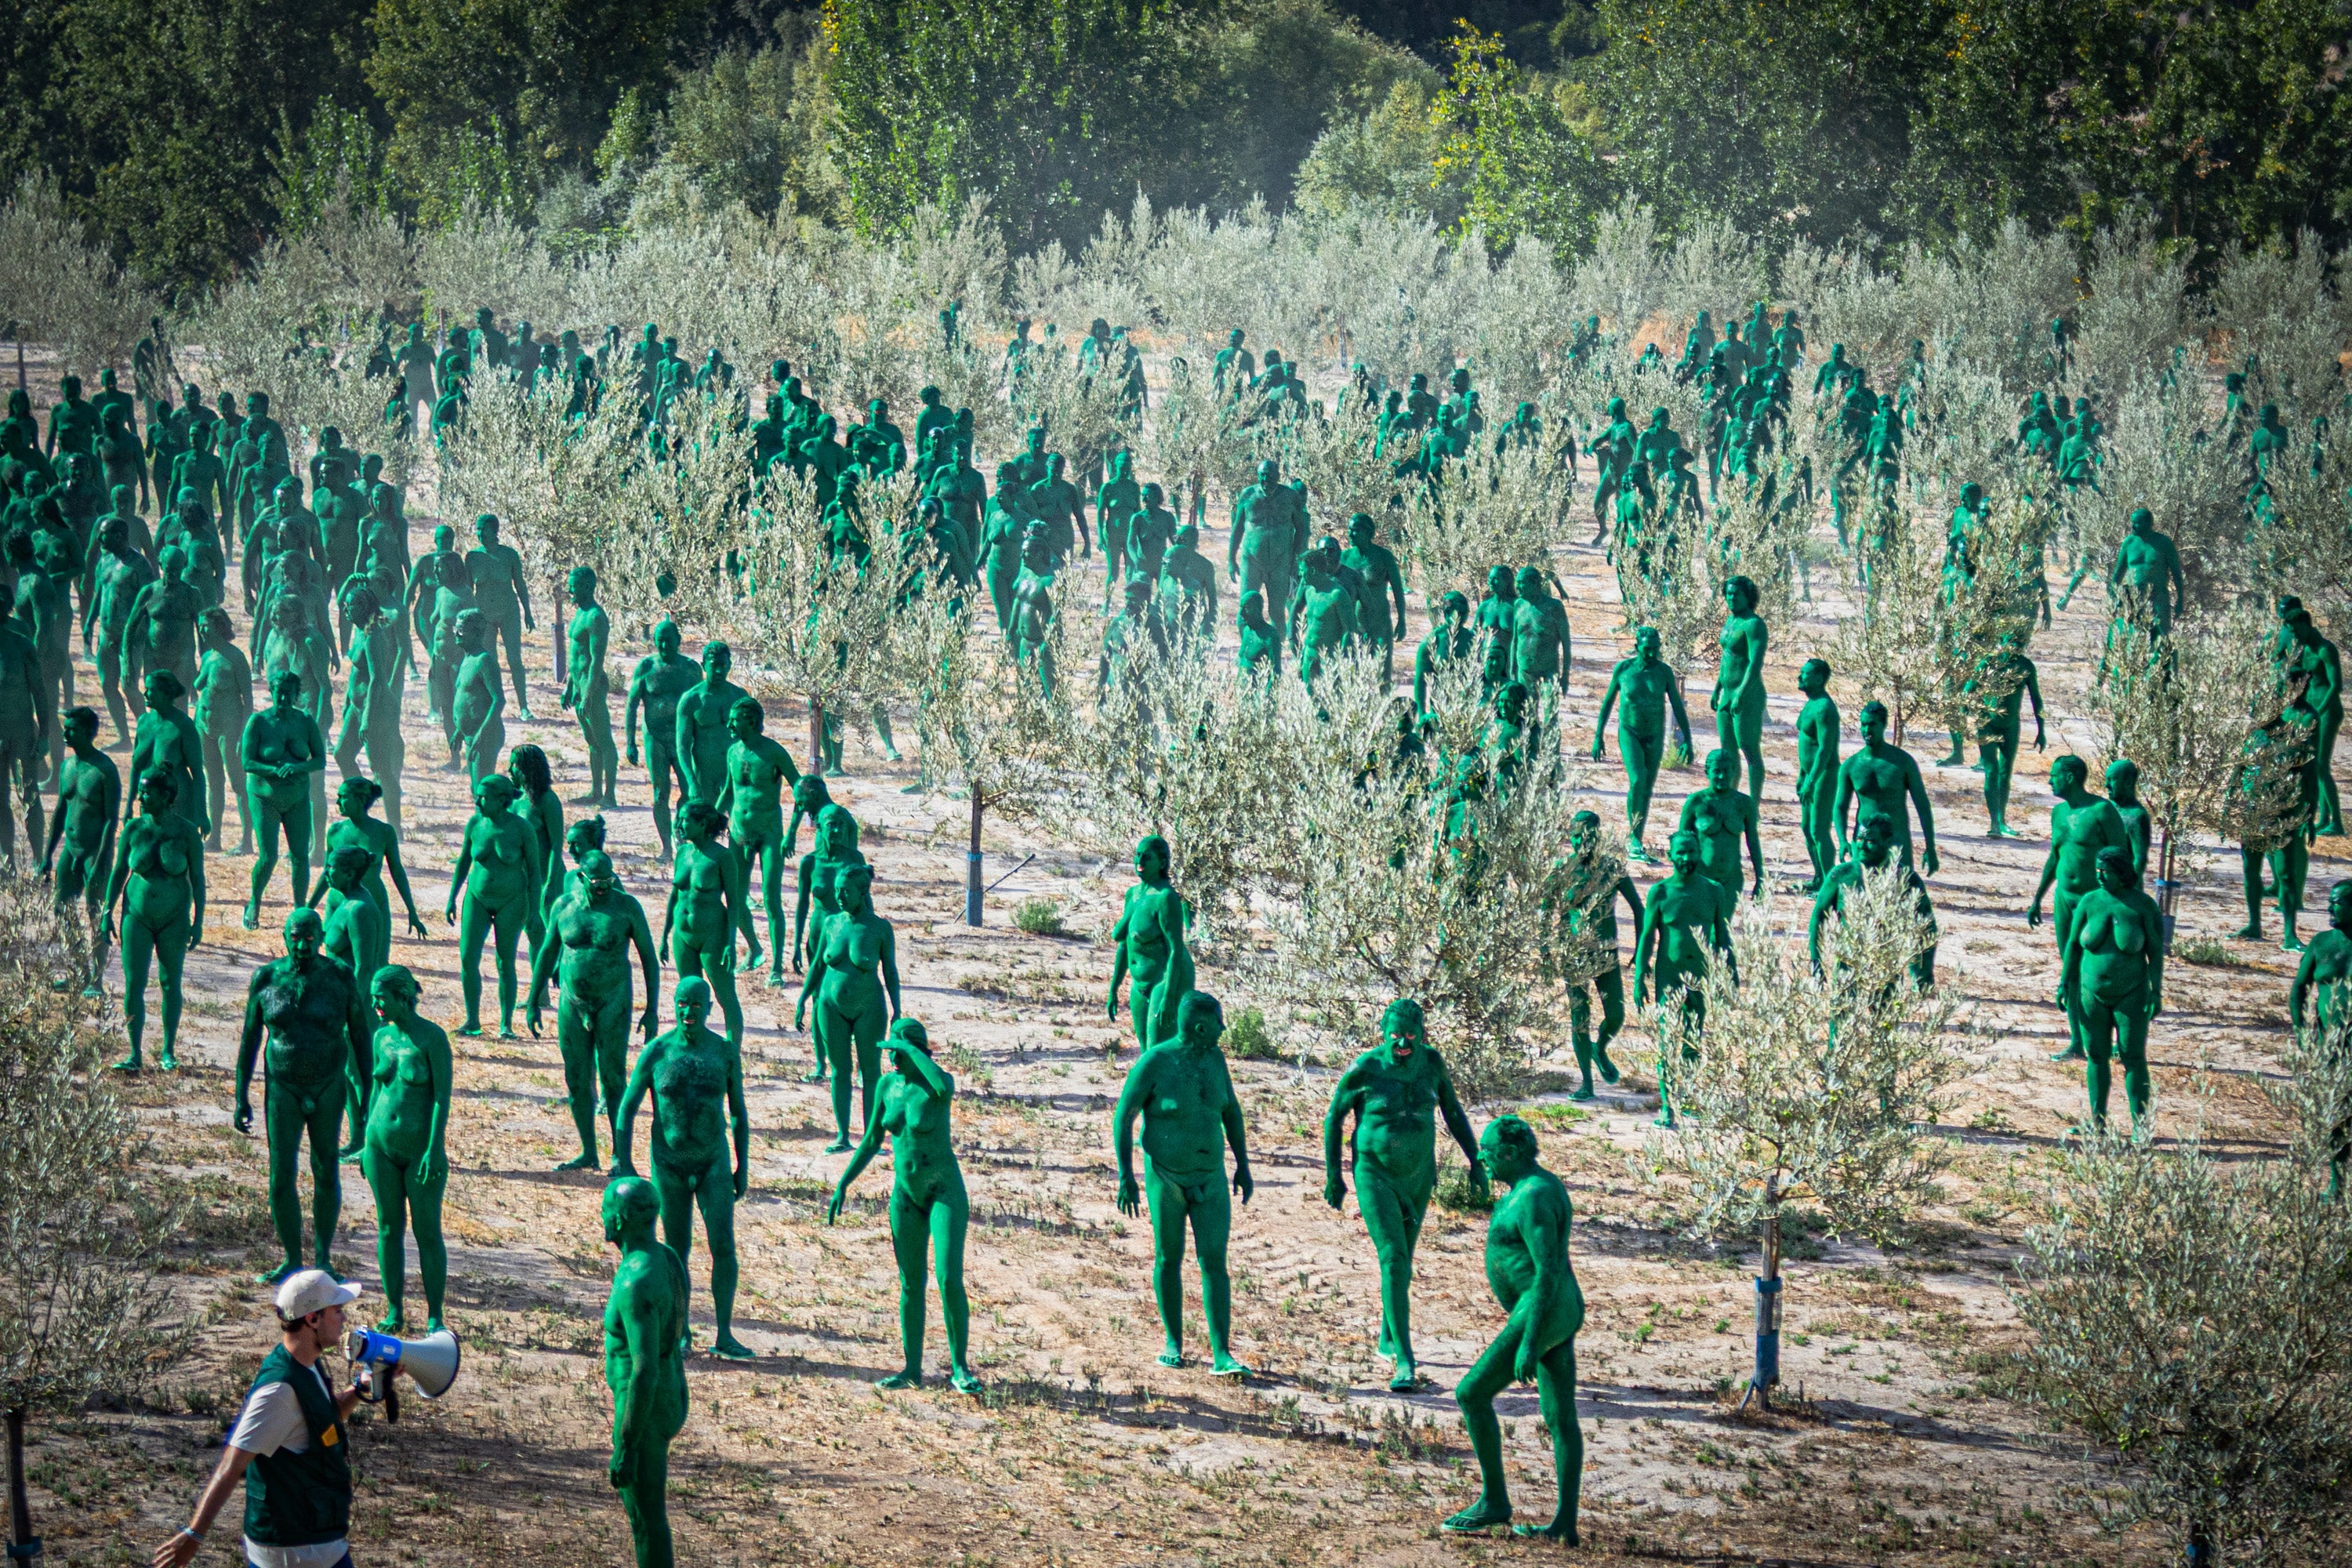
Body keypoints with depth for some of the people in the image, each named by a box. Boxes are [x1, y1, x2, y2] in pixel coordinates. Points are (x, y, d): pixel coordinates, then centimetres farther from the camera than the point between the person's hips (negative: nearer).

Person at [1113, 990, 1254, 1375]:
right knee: (1168, 1259, 9)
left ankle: (1222, 1356, -7)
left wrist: (1243, 1165, 9)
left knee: (1215, 1264, -4)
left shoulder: (1213, 1057, -1)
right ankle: (1174, 1341, 29)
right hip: (1165, 1178, -4)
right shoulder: (1153, 1063, -17)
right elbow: (1123, 1117, -14)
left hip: (1210, 1179, 4)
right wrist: (1125, 1177, -19)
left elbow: (1230, 1109, 11)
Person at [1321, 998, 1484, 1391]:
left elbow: (1452, 1111, 7)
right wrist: (1333, 1175, -4)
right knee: (1394, 1262, -16)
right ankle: (1405, 1362, -19)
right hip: (1375, 1176, -5)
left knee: (1403, 1258, 21)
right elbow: (1334, 1116, -6)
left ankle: (1388, 1339, 42)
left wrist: (1476, 1160, 3)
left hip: (1418, 1174, 5)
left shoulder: (1431, 1062, -7)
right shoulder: (1364, 1069, -18)